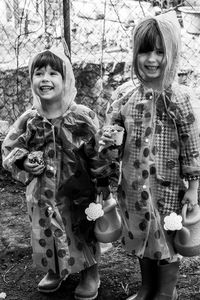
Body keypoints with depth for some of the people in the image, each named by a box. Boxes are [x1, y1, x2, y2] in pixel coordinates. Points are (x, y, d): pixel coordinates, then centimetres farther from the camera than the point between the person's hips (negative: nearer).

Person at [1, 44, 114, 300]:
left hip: (77, 193, -3)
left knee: (83, 232, 11)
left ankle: (90, 273, 38)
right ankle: (54, 271, 44)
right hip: (42, 195, 3)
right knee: (46, 233, 17)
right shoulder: (28, 120, -4)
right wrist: (24, 161, -12)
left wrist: (102, 189, -9)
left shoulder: (83, 117, -12)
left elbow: (97, 155, -8)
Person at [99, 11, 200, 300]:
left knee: (166, 241, 9)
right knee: (141, 237, 20)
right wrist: (109, 145, -10)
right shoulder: (127, 100, 1)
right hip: (134, 186, 5)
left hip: (167, 186, -5)